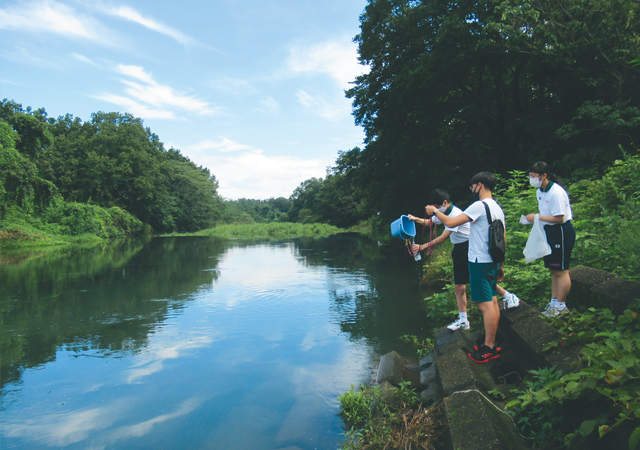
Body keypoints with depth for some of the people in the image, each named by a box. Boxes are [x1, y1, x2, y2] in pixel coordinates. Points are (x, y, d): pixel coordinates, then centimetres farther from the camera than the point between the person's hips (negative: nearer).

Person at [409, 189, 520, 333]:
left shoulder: (455, 214, -23)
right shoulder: (444, 212, 6)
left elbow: (443, 238, -25)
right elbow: (428, 222, 19)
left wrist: (421, 247, -24)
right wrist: (415, 219, -1)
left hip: (471, 247, -9)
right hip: (459, 250, 9)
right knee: (459, 286, 5)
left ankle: (509, 297, 22)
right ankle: (463, 320, 10)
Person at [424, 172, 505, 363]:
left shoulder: (480, 206, -15)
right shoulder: (497, 208, 13)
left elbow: (451, 222, -20)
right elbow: (503, 239, 16)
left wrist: (434, 211, -3)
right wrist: (501, 265, 22)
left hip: (480, 262, -10)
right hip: (492, 262, 10)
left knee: (485, 304, -5)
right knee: (492, 301, 13)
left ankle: (489, 348, 2)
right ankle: (492, 343, 22)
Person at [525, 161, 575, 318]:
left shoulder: (556, 192, -21)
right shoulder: (539, 192, 8)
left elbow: (559, 218, -23)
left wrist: (537, 217, -20)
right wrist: (534, 219, 1)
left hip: (562, 232, -10)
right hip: (550, 231, 10)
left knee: (561, 271, 0)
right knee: (553, 270, 16)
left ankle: (561, 306, 10)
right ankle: (554, 301, 27)